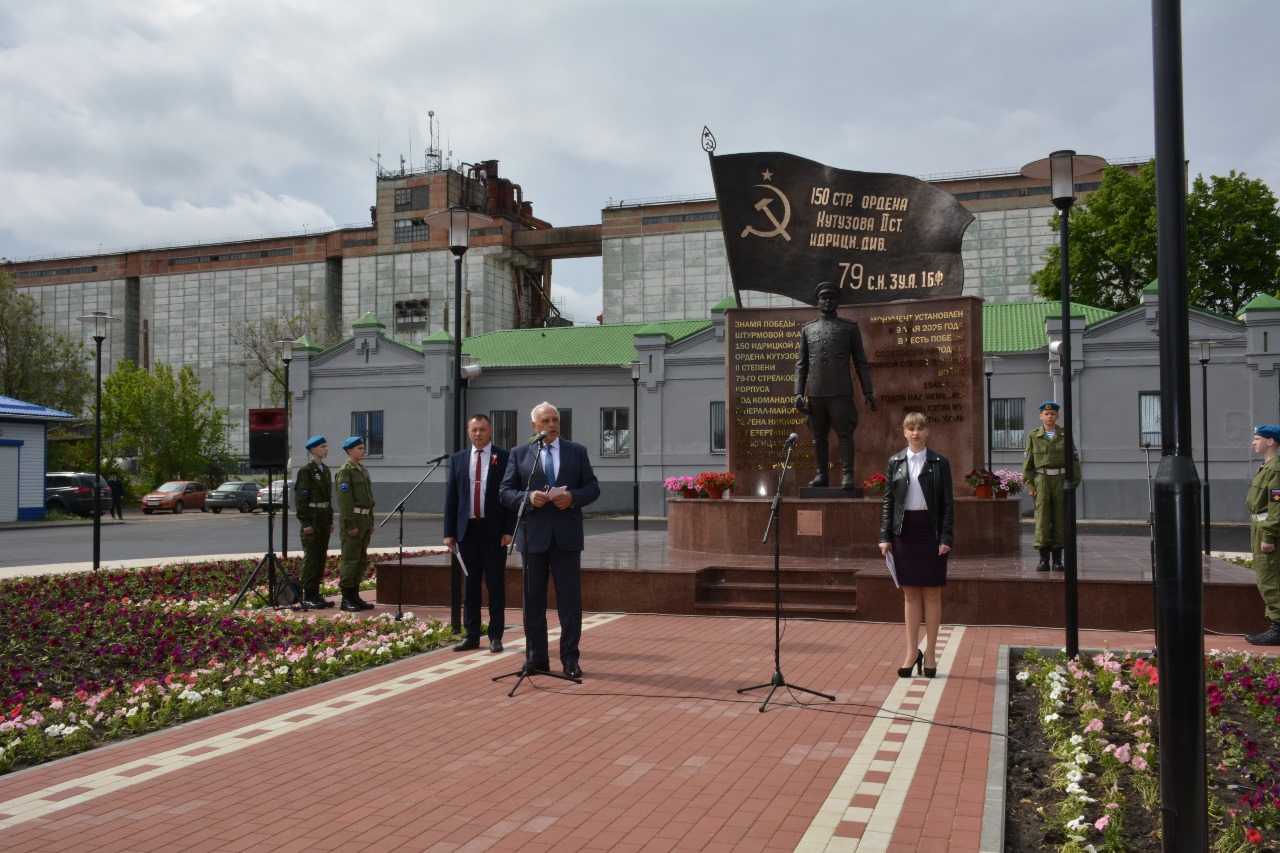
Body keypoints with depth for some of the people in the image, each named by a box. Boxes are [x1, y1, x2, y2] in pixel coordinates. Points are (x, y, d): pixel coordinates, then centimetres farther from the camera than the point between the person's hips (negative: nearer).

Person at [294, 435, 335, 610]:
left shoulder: (325, 470, 15)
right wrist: (305, 522, -17)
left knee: (321, 556, 9)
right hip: (311, 518, -8)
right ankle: (308, 597, -1)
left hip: (324, 518, 8)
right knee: (311, 557, -6)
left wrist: (330, 520, 16)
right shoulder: (305, 471, -10)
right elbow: (300, 498, -13)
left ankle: (316, 594, 16)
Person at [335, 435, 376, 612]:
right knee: (350, 559, -7)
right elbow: (345, 500, -16)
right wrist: (351, 525, -19)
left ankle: (355, 596, 16)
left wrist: (371, 522, 17)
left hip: (365, 520, 9)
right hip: (352, 519, -9)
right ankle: (346, 599, -3)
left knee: (362, 560, 10)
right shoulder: (345, 471, -9)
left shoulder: (363, 470, 18)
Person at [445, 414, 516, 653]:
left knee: (496, 585, 3)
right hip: (467, 529, 3)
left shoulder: (504, 458, -1)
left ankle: (495, 637, 10)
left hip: (494, 530, -3)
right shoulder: (458, 459, 9)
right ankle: (472, 636, 15)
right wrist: (449, 532, 3)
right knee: (470, 584, 8)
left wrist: (509, 530, -10)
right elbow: (451, 497, 9)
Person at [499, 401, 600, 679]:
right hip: (533, 535, 0)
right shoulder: (519, 454, 6)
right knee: (533, 599, 6)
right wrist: (527, 497, -15)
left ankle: (570, 658, 9)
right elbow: (506, 491, 3)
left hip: (566, 535, 0)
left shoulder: (577, 451, 7)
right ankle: (537, 658, 16)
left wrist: (573, 497, -14)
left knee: (570, 599, 1)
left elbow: (593, 487, 5)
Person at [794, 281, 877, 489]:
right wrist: (798, 392, 3)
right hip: (815, 393, 3)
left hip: (841, 392, -3)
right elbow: (801, 364, 13)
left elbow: (860, 362, 7)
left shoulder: (850, 327, 9)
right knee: (818, 436, 6)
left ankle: (847, 475, -2)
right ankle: (821, 474, 13)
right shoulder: (807, 329, 15)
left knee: (845, 434, -5)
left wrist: (868, 392, 1)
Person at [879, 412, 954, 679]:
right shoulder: (895, 462, 6)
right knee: (910, 595, 7)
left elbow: (948, 502, -1)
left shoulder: (939, 463, 0)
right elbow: (888, 501, 6)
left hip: (931, 531, -2)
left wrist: (946, 537, -9)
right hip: (904, 530, 2)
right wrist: (885, 536, 0)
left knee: (932, 594, 4)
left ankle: (930, 654, 13)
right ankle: (912, 652, 14)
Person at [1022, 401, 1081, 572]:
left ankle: (1057, 559, 9)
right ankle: (1043, 559, -4)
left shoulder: (1065, 436, 7)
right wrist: (1030, 485, -3)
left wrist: (1074, 484, -3)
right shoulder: (1033, 436, 6)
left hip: (1061, 481, 1)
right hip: (1041, 482, -1)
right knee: (1042, 519, -7)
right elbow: (1028, 463, 5)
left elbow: (1074, 460, 5)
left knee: (1059, 520, 2)